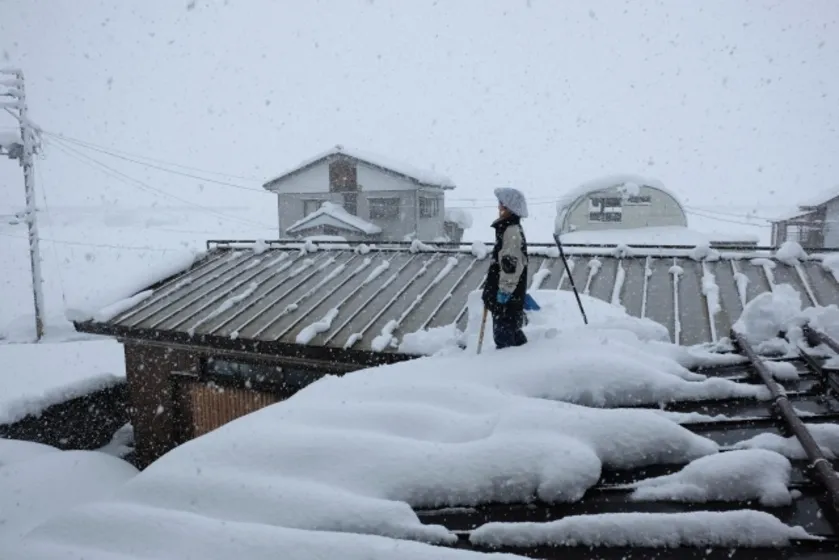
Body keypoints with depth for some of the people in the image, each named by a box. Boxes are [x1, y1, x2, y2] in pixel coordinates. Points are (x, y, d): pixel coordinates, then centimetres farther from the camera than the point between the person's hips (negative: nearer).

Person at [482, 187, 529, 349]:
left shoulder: (512, 231, -18)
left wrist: (505, 289, -23)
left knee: (503, 332, -5)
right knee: (512, 328, 20)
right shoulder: (508, 229, 15)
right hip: (511, 293, 11)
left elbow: (511, 263, -24)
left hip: (507, 295, -11)